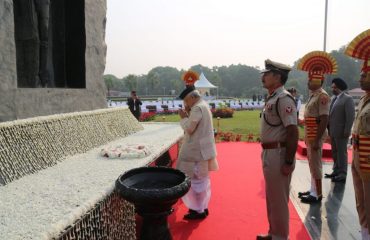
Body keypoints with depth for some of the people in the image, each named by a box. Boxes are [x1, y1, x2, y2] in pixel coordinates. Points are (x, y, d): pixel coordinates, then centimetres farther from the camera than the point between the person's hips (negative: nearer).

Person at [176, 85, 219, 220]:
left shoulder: (197, 108, -18)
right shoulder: (203, 106, 14)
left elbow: (189, 128, -18)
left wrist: (183, 117, -4)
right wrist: (188, 114, 6)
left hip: (197, 151, -10)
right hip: (202, 149, 11)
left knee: (195, 180, -3)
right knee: (202, 180, 16)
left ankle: (198, 210, 5)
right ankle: (202, 207, 27)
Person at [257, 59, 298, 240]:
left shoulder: (283, 99, -17)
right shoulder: (272, 98, 12)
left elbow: (293, 132, -22)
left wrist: (288, 162, -22)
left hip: (278, 154, -10)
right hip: (270, 153, 10)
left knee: (279, 199, 4)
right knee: (271, 198, 20)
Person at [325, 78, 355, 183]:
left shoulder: (347, 99, -11)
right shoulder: (334, 98, 14)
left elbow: (350, 116, -16)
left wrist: (347, 131, -19)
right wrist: (329, 129, 10)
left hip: (341, 132, -8)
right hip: (333, 131, 8)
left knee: (341, 153, 0)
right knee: (335, 153, 15)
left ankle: (342, 175, 9)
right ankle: (336, 171, 27)